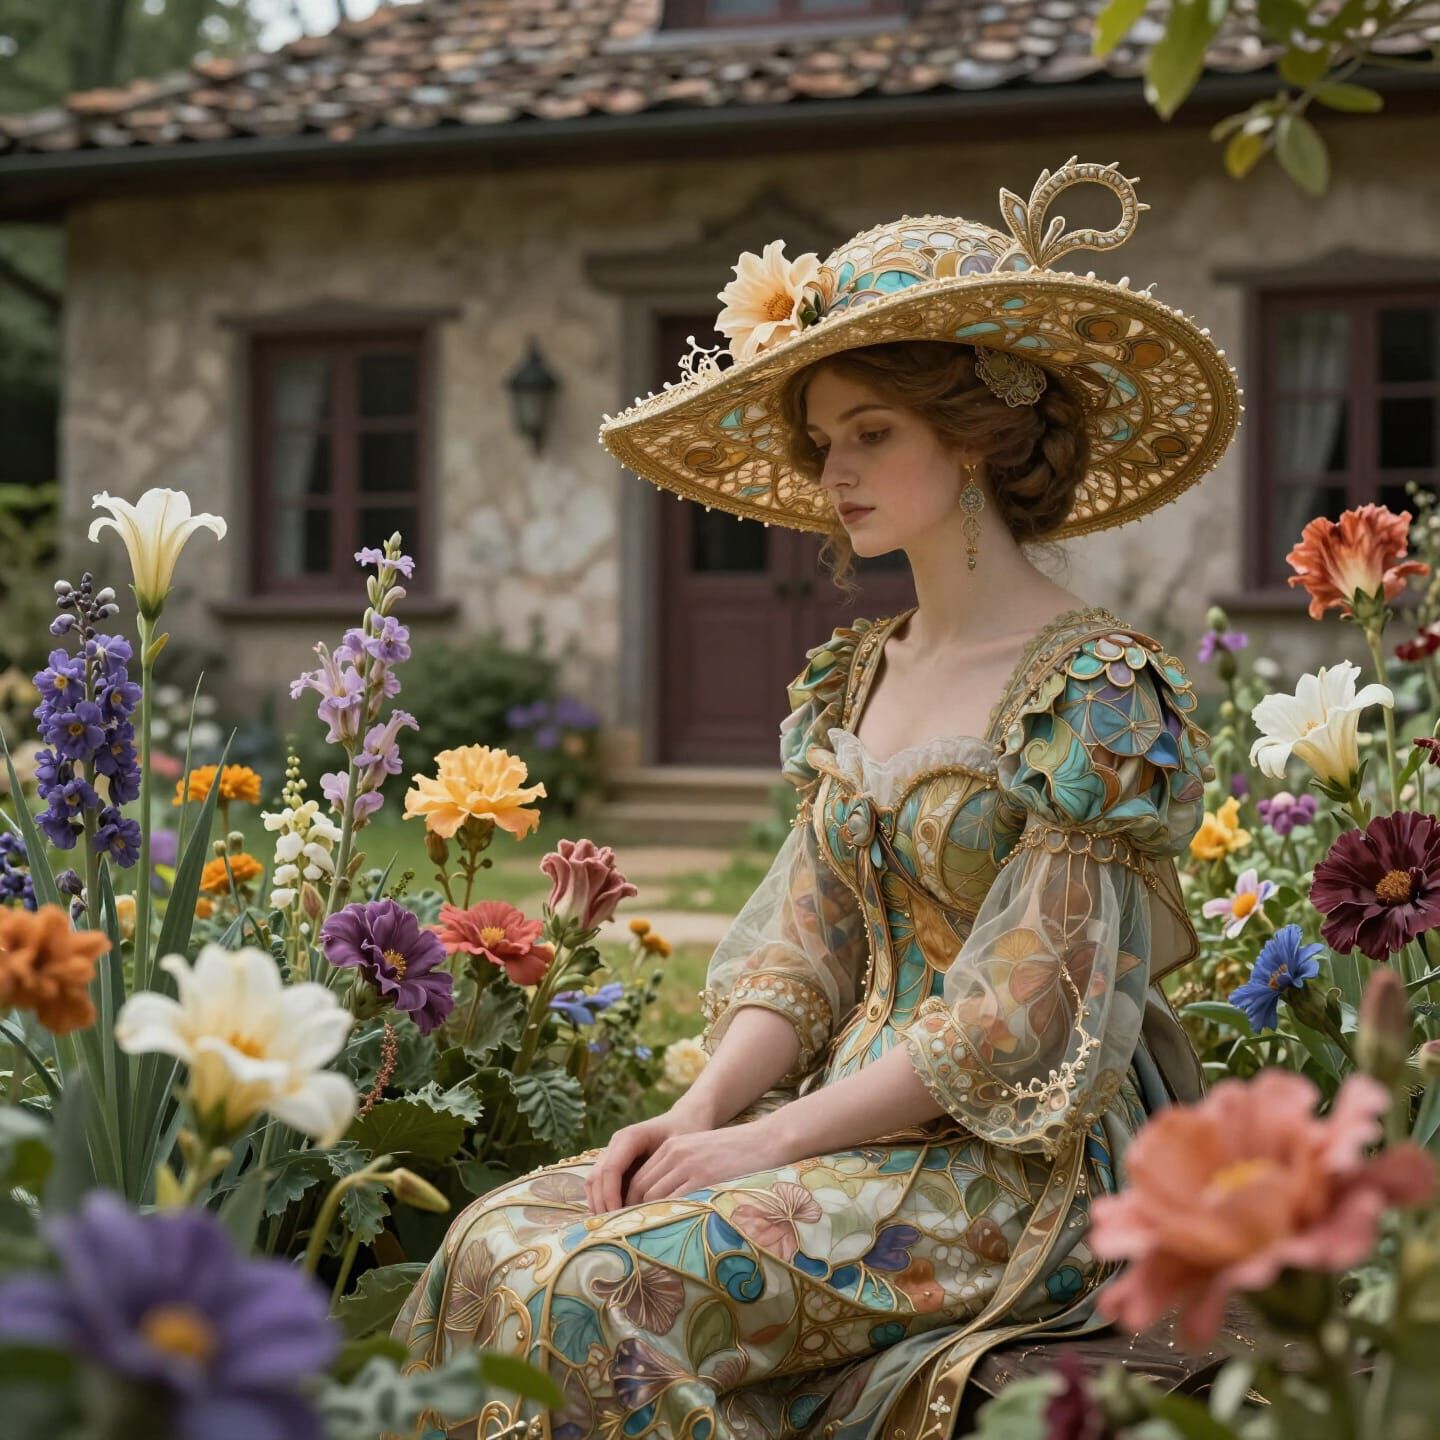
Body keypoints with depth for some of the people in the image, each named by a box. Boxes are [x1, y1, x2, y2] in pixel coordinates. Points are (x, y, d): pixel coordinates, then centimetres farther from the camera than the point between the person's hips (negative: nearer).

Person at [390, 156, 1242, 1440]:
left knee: (592, 1290, -23)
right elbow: (804, 952, 10)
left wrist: (768, 1142, -16)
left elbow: (1022, 1018, -17)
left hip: (1012, 1168, -7)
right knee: (504, 1235, -11)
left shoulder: (1096, 693, -12)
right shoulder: (854, 682, 12)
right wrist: (701, 1113, -8)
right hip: (846, 1126, 7)